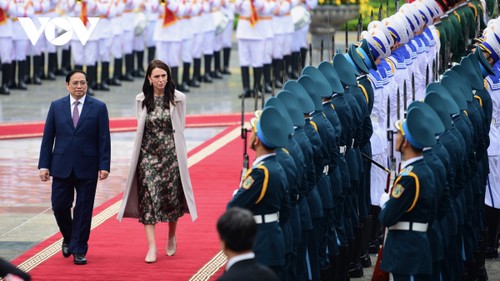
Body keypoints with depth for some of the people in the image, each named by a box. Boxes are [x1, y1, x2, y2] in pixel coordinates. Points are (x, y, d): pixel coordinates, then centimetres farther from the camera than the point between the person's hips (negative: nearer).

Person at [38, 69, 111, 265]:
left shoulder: (98, 107, 1)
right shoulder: (56, 106, 6)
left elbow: (104, 139, -1)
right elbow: (48, 137, 6)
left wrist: (104, 166, -8)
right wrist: (44, 165, 1)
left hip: (87, 168, -2)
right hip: (61, 166, 2)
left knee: (84, 210, 1)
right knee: (59, 206, 1)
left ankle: (79, 250, 10)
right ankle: (68, 238, 27)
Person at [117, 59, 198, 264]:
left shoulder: (178, 99, -2)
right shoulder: (141, 100, 3)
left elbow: (180, 128, 6)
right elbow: (140, 128, 13)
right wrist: (152, 144, 11)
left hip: (171, 154, -1)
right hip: (148, 155, 1)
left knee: (172, 197, 6)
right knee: (148, 197, -9)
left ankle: (172, 237, 31)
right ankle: (152, 246, -12)